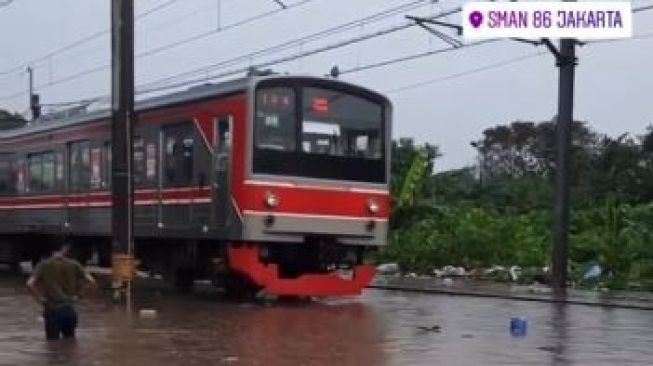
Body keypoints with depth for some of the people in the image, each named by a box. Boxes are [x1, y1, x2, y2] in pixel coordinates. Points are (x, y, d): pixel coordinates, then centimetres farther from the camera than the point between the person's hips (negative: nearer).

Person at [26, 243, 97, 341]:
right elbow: (91, 281, 0)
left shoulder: (44, 265, 0)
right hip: (70, 308, 2)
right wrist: (76, 294, 9)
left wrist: (40, 299, -3)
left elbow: (30, 284, -13)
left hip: (52, 309, -2)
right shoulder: (73, 264, 5)